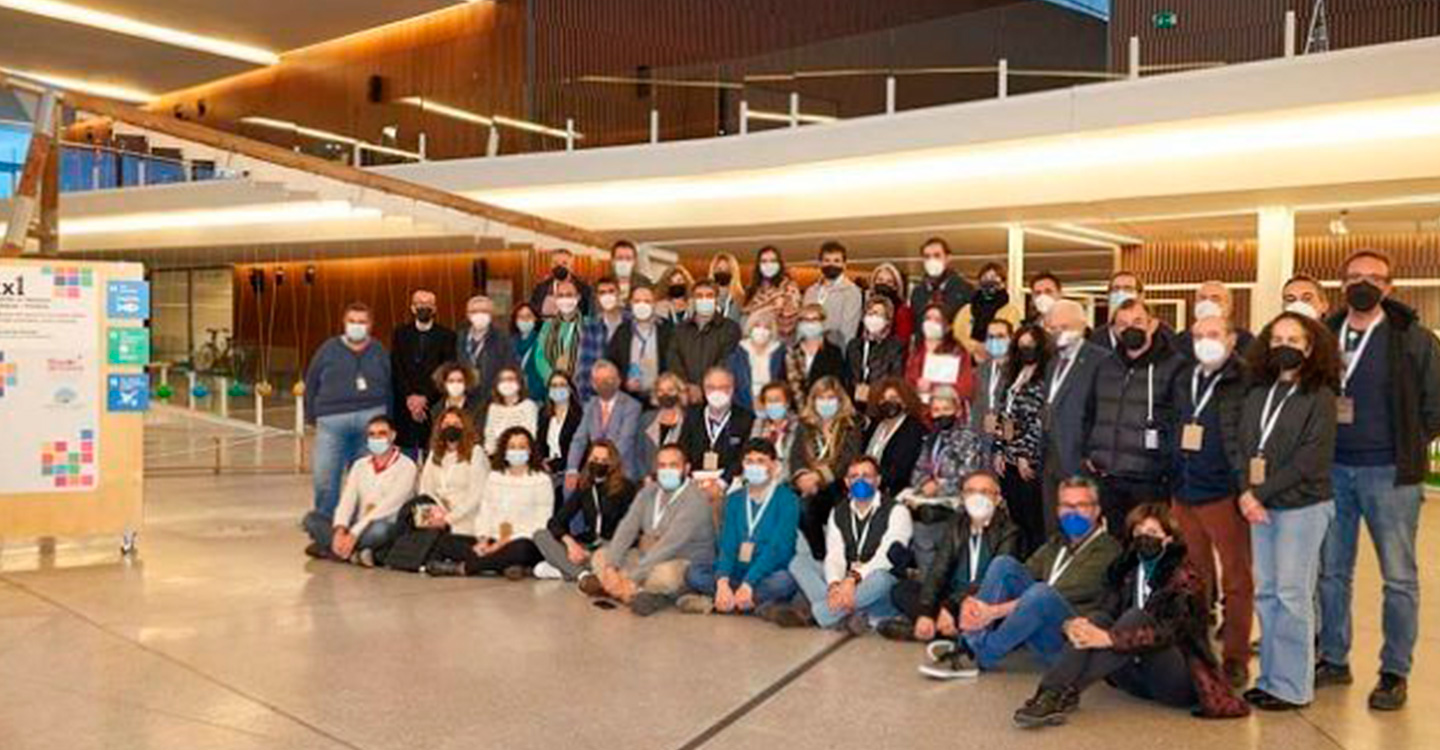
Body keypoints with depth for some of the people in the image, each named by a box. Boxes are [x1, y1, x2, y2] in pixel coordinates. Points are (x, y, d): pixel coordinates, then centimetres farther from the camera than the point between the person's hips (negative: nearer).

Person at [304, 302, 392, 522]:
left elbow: (390, 388, 13)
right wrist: (312, 416, 7)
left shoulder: (379, 352, 12)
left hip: (371, 419, 1)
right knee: (324, 477, -6)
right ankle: (325, 523, 8)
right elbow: (311, 384, 10)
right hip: (332, 420, -1)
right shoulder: (329, 349, 8)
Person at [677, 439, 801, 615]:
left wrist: (748, 584, -27)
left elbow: (777, 548, -15)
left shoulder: (787, 499, -3)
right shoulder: (734, 499, 11)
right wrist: (722, 582, -19)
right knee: (693, 572, -17)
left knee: (784, 581, -37)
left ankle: (714, 602, -29)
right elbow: (727, 545, 0)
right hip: (738, 573, 4)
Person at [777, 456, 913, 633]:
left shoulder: (896, 511, -4)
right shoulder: (838, 513, 11)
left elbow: (887, 557, -17)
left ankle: (811, 614, -31)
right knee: (799, 561, -12)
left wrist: (853, 579, -31)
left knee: (880, 578, -39)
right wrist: (834, 584, -24)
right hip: (845, 581, 5)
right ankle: (849, 615, -32)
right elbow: (834, 556, -2)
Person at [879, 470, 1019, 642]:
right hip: (952, 596, 6)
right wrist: (925, 612, -17)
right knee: (901, 589, -12)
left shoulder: (1008, 532, -6)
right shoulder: (956, 524, 10)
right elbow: (938, 570, -1)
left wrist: (950, 607, -27)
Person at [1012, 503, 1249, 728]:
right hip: (1140, 680, 5)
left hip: (1180, 683, -5)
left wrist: (1109, 639, -35)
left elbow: (1169, 632, -21)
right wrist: (1076, 625, -25)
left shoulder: (1184, 579, -6)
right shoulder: (1127, 573, 12)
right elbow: (1108, 612, -1)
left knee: (1137, 617, -29)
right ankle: (1051, 693, -41)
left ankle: (1066, 693, -40)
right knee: (1095, 622, -19)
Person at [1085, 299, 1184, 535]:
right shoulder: (1106, 366, 14)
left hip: (1150, 481, -5)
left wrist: (1166, 467, -13)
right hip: (1108, 479, 6)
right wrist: (1090, 453, 11)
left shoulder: (1173, 366, -5)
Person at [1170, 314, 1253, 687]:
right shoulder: (1184, 380, 14)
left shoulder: (1245, 383, -7)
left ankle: (1236, 658, 10)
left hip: (1224, 495, -6)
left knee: (1236, 578, 3)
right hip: (1184, 492, 7)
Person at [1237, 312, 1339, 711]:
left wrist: (1261, 492, -13)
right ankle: (1269, 677, 17)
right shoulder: (1257, 393, 11)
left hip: (1302, 505, -5)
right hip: (1259, 507, 5)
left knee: (1291, 594, -3)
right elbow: (1244, 446, 8)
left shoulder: (1320, 396, -5)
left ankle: (1292, 686, 5)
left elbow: (1311, 459, -11)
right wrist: (1246, 492, -8)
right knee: (1265, 593, 8)